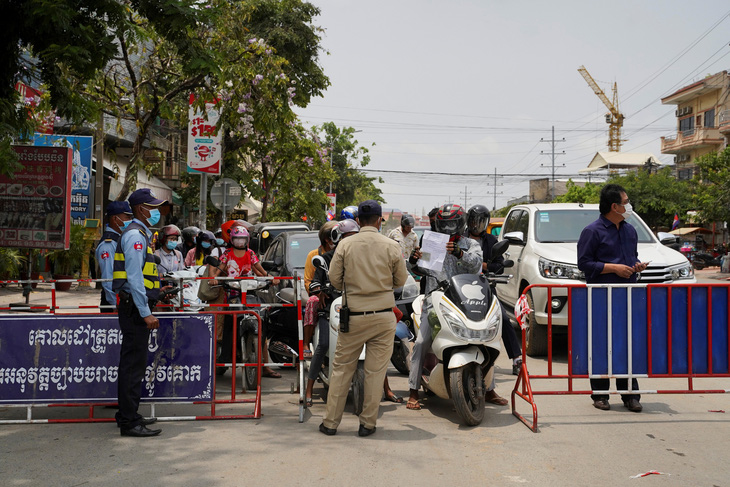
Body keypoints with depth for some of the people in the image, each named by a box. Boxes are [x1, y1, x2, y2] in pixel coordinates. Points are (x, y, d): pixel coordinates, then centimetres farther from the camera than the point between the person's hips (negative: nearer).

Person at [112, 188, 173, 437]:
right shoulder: (135, 235, -13)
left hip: (136, 308, 11)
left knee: (132, 362, 15)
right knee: (134, 364, -8)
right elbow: (134, 277, -20)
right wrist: (146, 313, -22)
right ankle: (129, 421, -4)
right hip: (135, 307, -11)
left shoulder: (142, 234, 20)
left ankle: (127, 414, 24)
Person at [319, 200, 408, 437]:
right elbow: (401, 280, 5)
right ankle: (368, 423, 13)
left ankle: (331, 422, 15)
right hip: (383, 315, 0)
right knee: (375, 371, 7)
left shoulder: (345, 245, -4)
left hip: (354, 315, 0)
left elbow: (334, 278, -1)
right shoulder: (391, 246, -4)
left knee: (341, 369, 10)